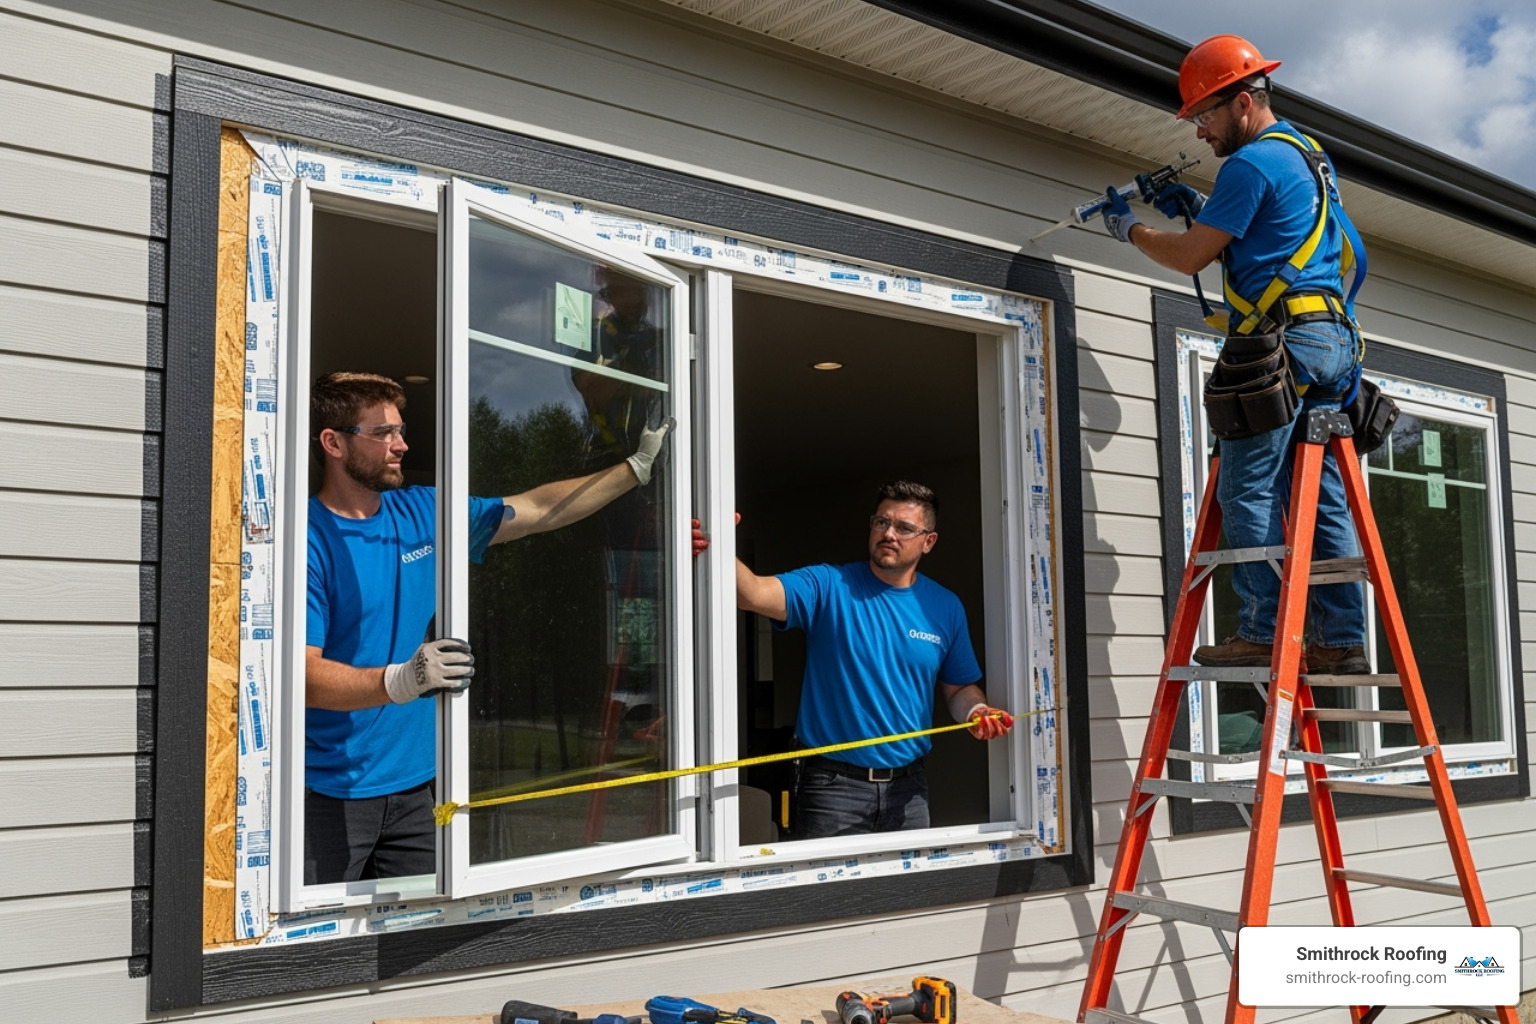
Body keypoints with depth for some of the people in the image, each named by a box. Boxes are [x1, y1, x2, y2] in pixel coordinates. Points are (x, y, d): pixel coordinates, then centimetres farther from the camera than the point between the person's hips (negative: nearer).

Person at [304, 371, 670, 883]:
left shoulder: (423, 513, 8)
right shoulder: (308, 538, -12)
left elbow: (539, 511, 15)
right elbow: (304, 675, -20)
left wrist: (638, 466, 13)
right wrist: (400, 680, -36)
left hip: (411, 785, 6)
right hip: (329, 794, -6)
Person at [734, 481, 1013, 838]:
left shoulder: (945, 607, 5)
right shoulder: (828, 586, -6)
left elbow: (959, 688, 15)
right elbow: (755, 593, -23)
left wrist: (977, 712, -8)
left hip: (908, 789, 4)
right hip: (833, 786, -3)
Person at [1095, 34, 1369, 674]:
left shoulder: (1252, 162, -7)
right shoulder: (1311, 158, 24)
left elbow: (1192, 258, -6)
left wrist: (1131, 228, 10)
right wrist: (1197, 209, 25)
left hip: (1281, 339, -9)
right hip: (1333, 340, 10)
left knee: (1249, 490, -8)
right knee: (1322, 497, 6)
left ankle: (1263, 633, -10)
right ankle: (1342, 640, 6)